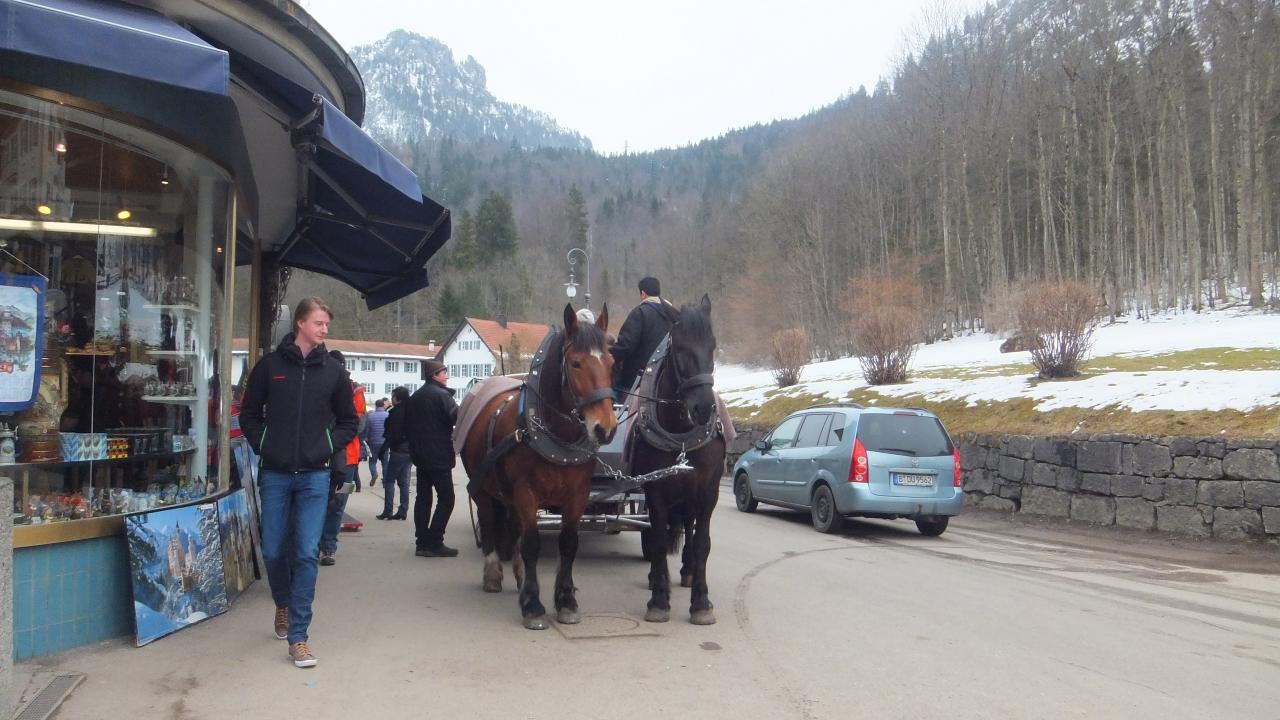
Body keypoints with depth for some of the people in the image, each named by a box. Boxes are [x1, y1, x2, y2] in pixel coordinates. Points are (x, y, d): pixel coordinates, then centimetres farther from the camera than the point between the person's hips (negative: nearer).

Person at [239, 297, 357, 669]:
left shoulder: (332, 371, 4)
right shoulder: (270, 365, 3)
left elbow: (348, 422, 12)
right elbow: (249, 414, 10)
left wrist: (327, 448, -2)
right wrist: (262, 445, -2)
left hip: (314, 476, 0)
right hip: (275, 475, 1)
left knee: (307, 554, -6)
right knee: (274, 551, 9)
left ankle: (298, 636, 0)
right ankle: (283, 605, 38)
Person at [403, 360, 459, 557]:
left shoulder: (414, 397, 14)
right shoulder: (441, 395, -12)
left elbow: (407, 426, 19)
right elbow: (456, 417, -23)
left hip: (420, 456, 8)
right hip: (439, 456, -8)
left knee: (423, 497, 11)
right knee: (446, 499, -4)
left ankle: (422, 541, 12)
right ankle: (434, 543, -9)